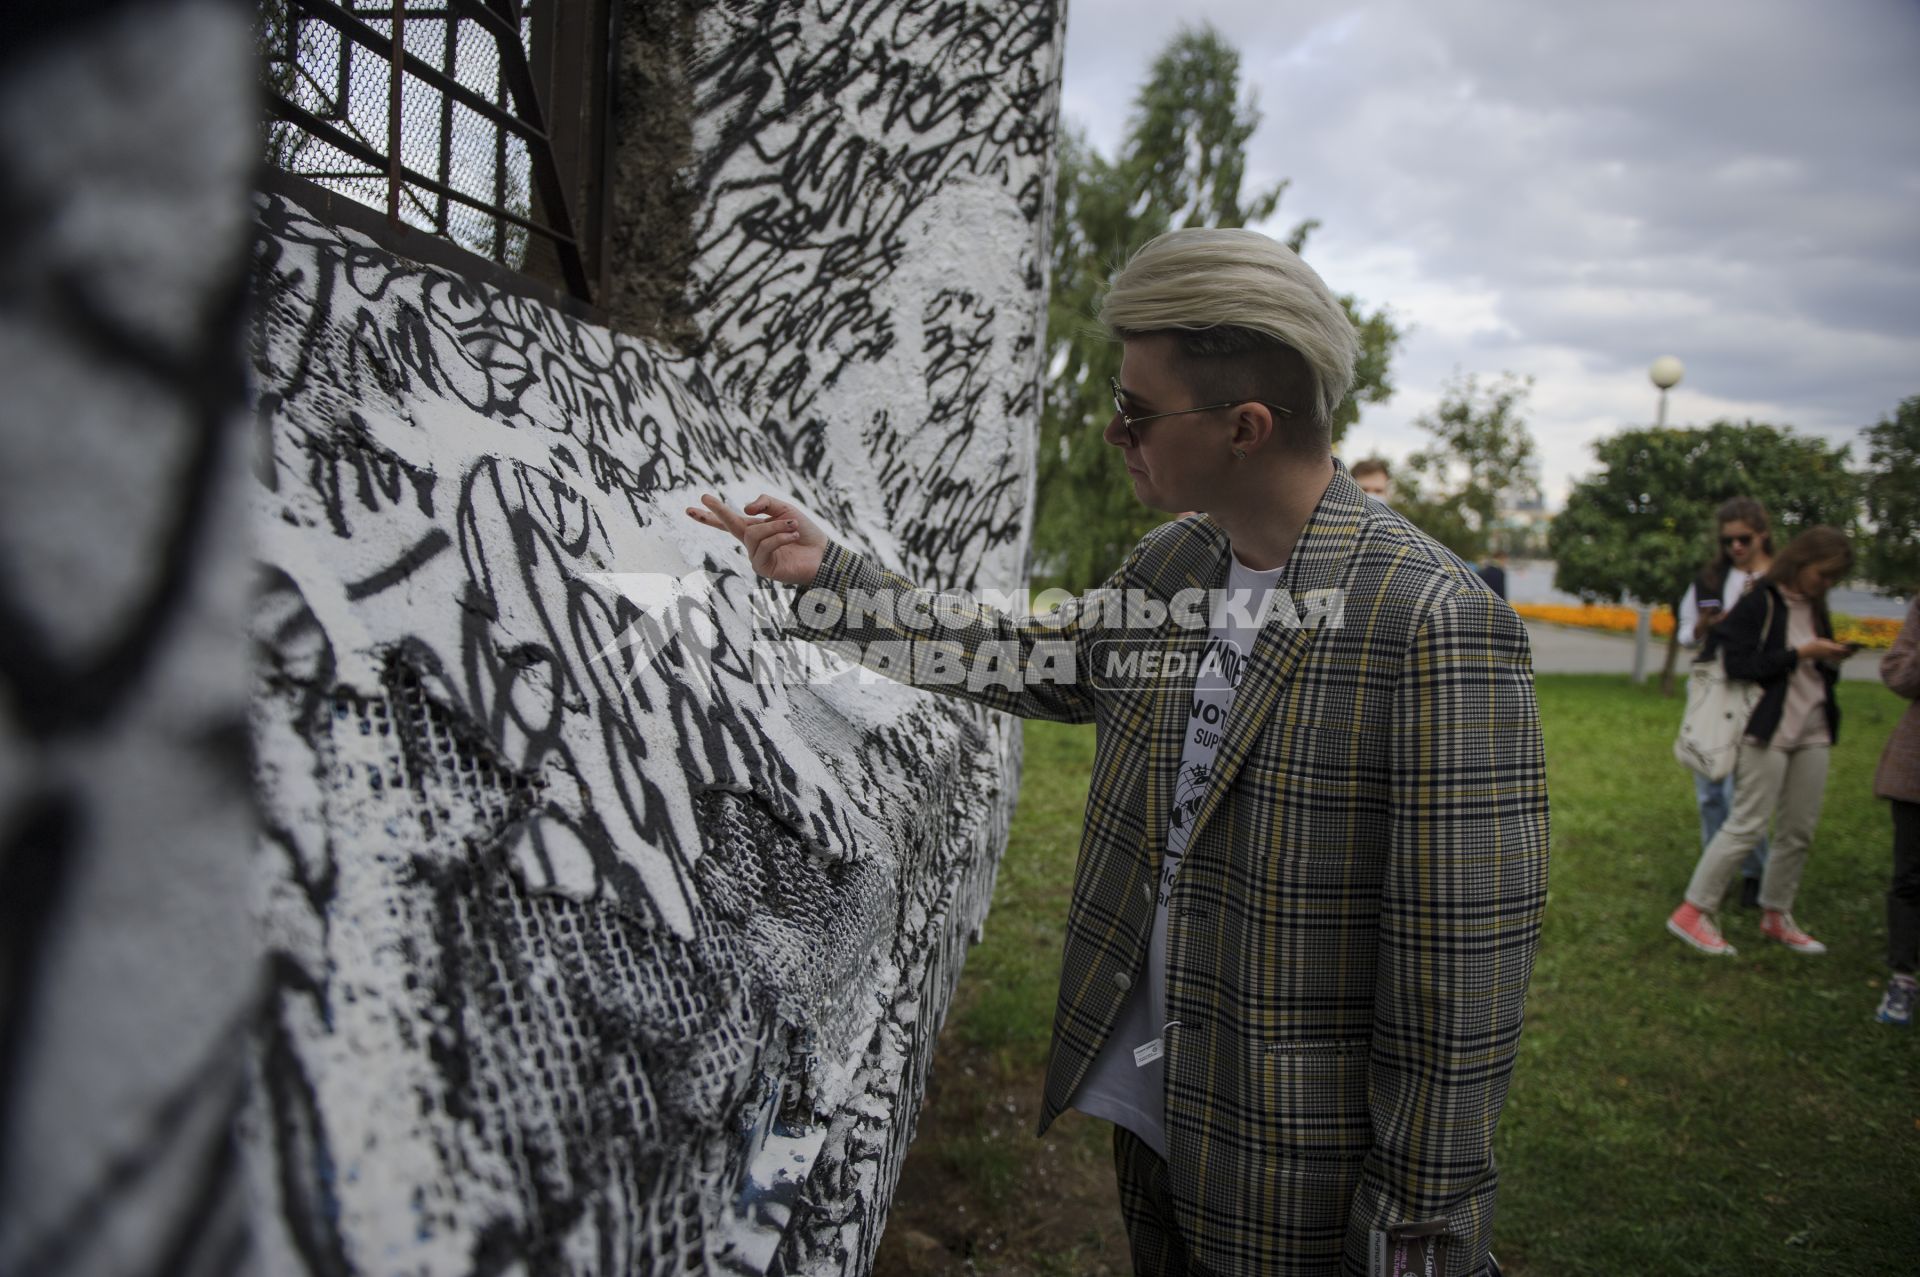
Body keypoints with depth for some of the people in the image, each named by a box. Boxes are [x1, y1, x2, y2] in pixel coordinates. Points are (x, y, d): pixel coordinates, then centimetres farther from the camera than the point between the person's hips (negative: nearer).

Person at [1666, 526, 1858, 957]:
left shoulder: (1813, 606, 15)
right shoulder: (1760, 602, -8)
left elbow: (1816, 667, 20)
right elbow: (1739, 664, -16)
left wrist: (1831, 658, -1)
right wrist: (1800, 654, -17)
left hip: (1812, 731, 8)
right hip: (1768, 728, -8)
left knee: (1799, 831, 9)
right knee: (1747, 824, -8)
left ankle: (1776, 914, 22)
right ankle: (1693, 913, -1)